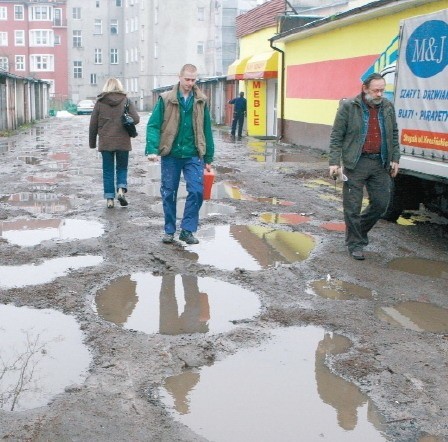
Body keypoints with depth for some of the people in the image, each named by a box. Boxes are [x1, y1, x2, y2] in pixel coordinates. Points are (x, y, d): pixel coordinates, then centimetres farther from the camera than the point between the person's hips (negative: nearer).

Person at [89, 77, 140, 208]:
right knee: (122, 168, 15)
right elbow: (136, 119, -9)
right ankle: (121, 190, -8)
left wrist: (92, 142, 10)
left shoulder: (100, 102, 1)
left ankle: (109, 199, 6)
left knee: (108, 171, 8)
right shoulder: (126, 101, -1)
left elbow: (93, 124, 2)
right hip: (123, 141, 0)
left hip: (105, 142, 0)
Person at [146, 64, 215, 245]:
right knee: (169, 193, 8)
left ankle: (187, 230, 6)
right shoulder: (166, 99, -3)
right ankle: (169, 230, 22)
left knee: (196, 191, -8)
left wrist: (208, 158, 8)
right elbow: (153, 125, -6)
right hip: (170, 155, -1)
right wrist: (152, 150, -20)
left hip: (193, 155, 1)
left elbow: (206, 130, 9)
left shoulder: (201, 101, 4)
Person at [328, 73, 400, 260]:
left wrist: (395, 159, 10)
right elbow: (336, 136, -4)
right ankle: (355, 244, 14)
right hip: (356, 164, -4)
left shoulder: (388, 107, 10)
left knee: (381, 203, 7)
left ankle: (360, 230, 31)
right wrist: (334, 162, -11)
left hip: (380, 163, 4)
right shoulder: (348, 107, -4)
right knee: (352, 207, 0)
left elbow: (394, 135, 17)